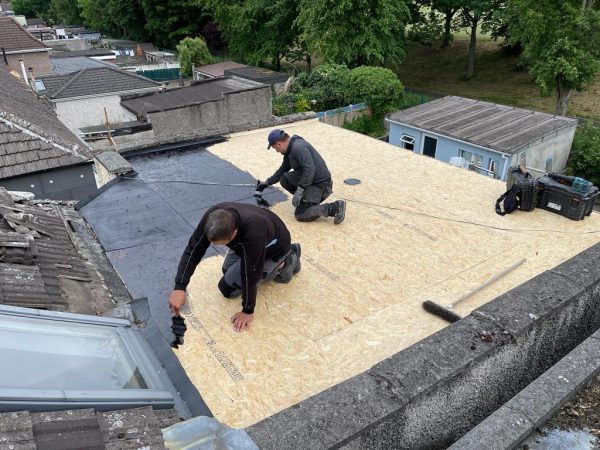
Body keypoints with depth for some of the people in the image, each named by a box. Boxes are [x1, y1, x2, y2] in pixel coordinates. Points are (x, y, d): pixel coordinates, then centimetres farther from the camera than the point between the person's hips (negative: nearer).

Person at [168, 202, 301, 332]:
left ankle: (282, 263, 4)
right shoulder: (213, 216, -31)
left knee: (228, 288, -6)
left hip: (274, 247, -6)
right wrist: (179, 287, -29)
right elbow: (193, 249, -23)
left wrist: (248, 311, -21)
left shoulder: (253, 233, -46)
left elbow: (250, 275, -35)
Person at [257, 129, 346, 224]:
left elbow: (310, 170, -31)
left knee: (300, 215, -12)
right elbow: (283, 169, 26)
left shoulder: (298, 147, -22)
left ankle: (335, 208, -11)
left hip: (320, 184, -9)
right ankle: (306, 198, 13)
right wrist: (267, 182, 30)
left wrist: (299, 191, -29)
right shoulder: (289, 149, 10)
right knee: (284, 179, 6)